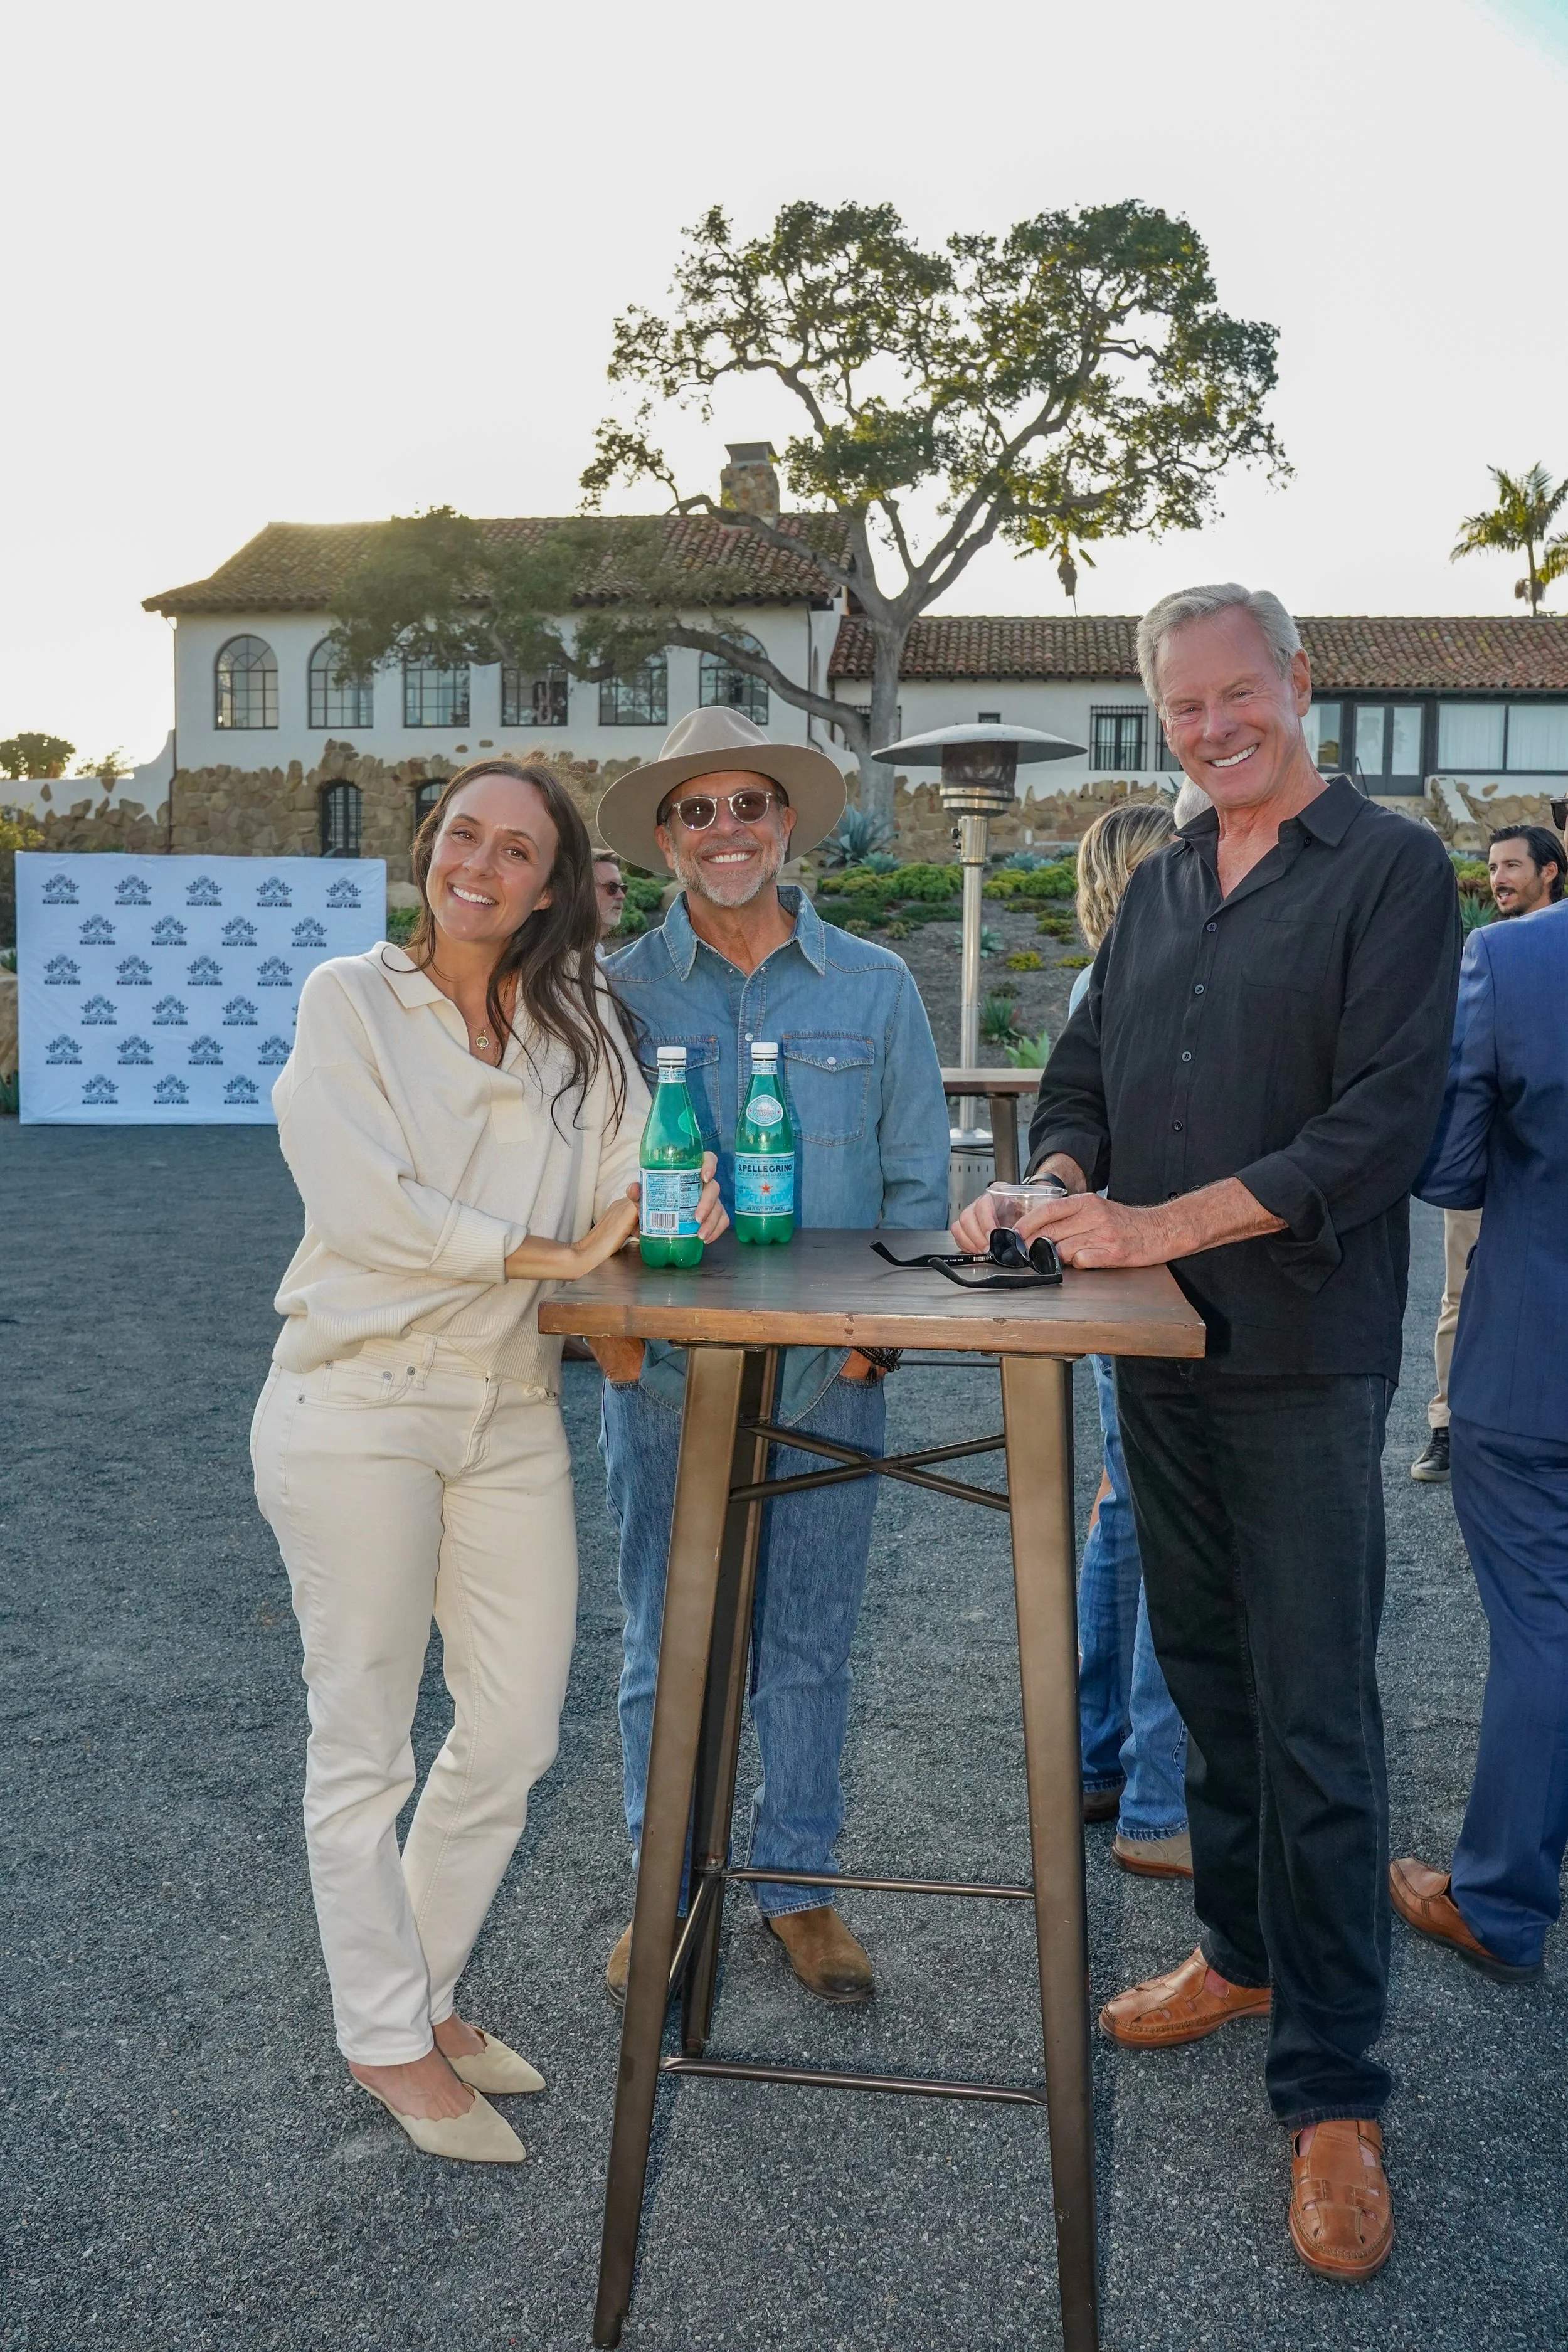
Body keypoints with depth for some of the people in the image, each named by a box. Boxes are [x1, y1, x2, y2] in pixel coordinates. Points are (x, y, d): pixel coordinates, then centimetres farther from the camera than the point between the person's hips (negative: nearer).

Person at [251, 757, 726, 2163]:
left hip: (510, 1408, 5)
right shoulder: (351, 1000, -3)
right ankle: (386, 2040, 25)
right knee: (365, 1743, 6)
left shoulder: (582, 1025, 10)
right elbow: (365, 1203, -14)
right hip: (358, 1404, -5)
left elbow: (632, 1179, 3)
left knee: (517, 1732, 11)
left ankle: (425, 1990, 33)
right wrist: (548, 1253, -15)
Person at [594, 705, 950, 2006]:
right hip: (665, 1374, 0)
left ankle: (799, 1886, 30)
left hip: (828, 1375, 1)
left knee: (809, 1649, 12)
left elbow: (919, 1179, 5)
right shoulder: (619, 994, 1)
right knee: (666, 1652, 10)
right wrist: (606, 1317, -9)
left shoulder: (875, 988, 3)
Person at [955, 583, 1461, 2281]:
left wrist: (1167, 1223, -19)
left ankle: (1329, 2090, 11)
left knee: (1316, 1719, -2)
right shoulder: (1158, 887, 15)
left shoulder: (1392, 870, -5)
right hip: (1161, 1356, 6)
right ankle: (1242, 1953, 35)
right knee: (1205, 1674, 16)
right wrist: (1065, 1181, -6)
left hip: (1306, 1360, -6)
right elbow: (1083, 1073, 16)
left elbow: (1384, 1117, -14)